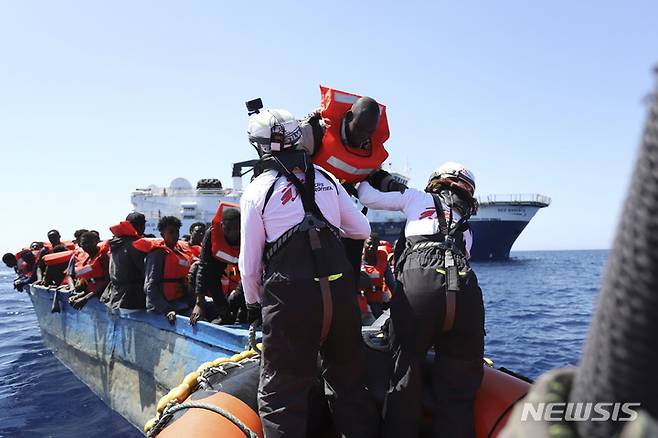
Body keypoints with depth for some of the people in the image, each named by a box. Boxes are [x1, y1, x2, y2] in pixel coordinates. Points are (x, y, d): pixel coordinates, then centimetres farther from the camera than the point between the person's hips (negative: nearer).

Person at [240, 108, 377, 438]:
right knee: (348, 385, 20)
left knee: (280, 395, 9)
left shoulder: (256, 191, -1)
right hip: (341, 292, 4)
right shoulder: (326, 179, 9)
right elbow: (362, 231, 18)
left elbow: (249, 264, 1)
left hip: (290, 299, -4)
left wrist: (253, 303, 17)